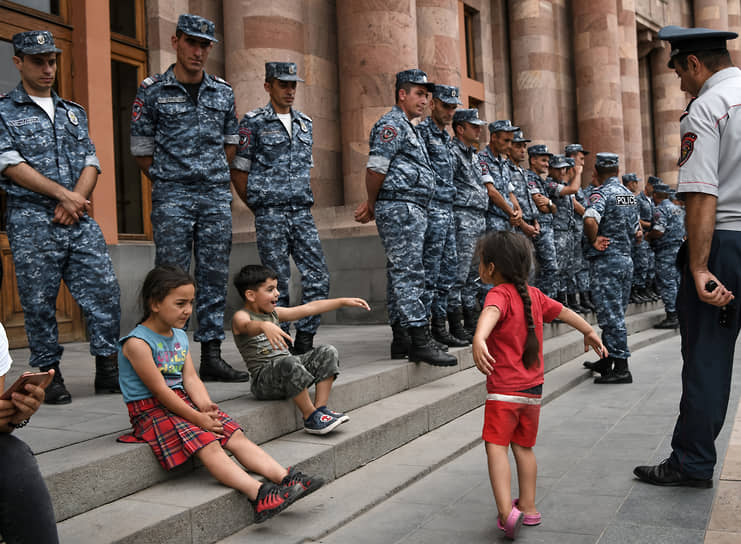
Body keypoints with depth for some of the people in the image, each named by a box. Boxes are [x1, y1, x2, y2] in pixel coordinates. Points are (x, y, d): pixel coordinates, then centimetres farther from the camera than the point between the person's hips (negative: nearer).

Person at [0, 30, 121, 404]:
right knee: (39, 303, 0)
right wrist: (62, 193, -12)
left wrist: (76, 198, -6)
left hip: (79, 221, 4)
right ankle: (49, 374, 12)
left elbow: (91, 162, 13)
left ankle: (108, 370, 7)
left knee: (104, 290, -2)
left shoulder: (73, 112, 19)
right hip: (32, 223, -4)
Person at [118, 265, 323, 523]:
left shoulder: (180, 337, 12)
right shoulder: (137, 343, -15)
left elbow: (190, 378, 6)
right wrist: (197, 418, -20)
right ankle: (259, 494, -40)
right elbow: (160, 390, -19)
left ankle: (286, 478, -20)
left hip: (183, 402, 8)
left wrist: (204, 404, -14)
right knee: (207, 444, -27)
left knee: (235, 435, -11)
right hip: (151, 411, -8)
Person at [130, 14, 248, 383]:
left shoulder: (223, 92, 12)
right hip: (171, 198, -3)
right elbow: (141, 149, 4)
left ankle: (211, 357, 10)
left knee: (214, 277, 4)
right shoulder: (152, 91, 2)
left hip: (216, 196, 4)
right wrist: (168, 183, 5)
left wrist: (213, 177, 13)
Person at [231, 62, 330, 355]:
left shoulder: (305, 123, 15)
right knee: (277, 283, -1)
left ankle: (304, 341, 10)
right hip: (270, 215, -5)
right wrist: (260, 208, 0)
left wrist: (303, 204, 14)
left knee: (318, 277, -2)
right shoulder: (254, 122, -2)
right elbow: (238, 170, -1)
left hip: (302, 213, 5)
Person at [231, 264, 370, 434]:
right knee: (289, 363, -37)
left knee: (328, 353, -5)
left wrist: (344, 301, 14)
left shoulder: (274, 313, 18)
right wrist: (264, 326, -55)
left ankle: (321, 408, -13)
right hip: (263, 379, -8)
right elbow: (247, 326, -31)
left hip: (288, 369, 8)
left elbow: (308, 308, 18)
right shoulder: (240, 316, -5)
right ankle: (310, 417, -25)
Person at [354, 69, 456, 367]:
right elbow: (375, 169, -14)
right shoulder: (391, 124, -6)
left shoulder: (407, 128, 26)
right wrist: (372, 204, -2)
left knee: (401, 273, 9)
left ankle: (401, 340, 13)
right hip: (400, 208, -10)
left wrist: (372, 206, 13)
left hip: (412, 211, 10)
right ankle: (419, 340, -15)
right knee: (408, 272, -13)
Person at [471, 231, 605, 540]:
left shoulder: (499, 294, -14)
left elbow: (490, 313, -37)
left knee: (496, 446, -8)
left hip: (504, 390, -7)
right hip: (534, 389, 7)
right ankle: (528, 508, 27)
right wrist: (590, 333, 38)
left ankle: (507, 512, -22)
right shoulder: (534, 295, 8)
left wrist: (479, 338, -56)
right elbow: (564, 312, 22)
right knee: (524, 447, 18)